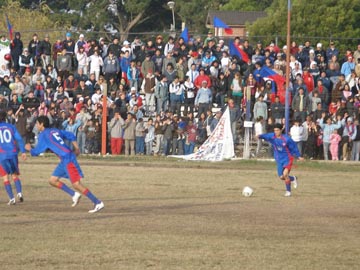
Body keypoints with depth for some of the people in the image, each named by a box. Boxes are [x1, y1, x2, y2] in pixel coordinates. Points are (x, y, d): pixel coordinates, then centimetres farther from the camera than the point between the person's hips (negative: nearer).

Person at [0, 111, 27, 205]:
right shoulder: (11, 127, 8)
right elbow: (19, 139, 1)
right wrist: (23, 152, -1)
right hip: (13, 154, 2)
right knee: (15, 175, 14)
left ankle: (11, 198, -6)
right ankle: (19, 193, -9)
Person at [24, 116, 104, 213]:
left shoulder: (43, 135, -5)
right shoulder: (55, 131, 19)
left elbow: (36, 152, -3)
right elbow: (71, 136, 20)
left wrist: (29, 149, 18)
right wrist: (76, 148, 19)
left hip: (67, 159, -9)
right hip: (64, 160, 9)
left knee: (76, 184, -10)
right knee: (53, 180, 12)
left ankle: (98, 203, -10)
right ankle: (74, 194, 9)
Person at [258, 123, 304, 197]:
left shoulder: (286, 139, -14)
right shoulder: (272, 136, -7)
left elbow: (294, 147, -3)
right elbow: (266, 136, -26)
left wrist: (298, 156, 2)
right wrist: (260, 136, -47)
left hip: (287, 158, -4)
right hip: (279, 160, 4)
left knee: (285, 174, -22)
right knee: (281, 177, 5)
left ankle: (288, 191, -4)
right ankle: (293, 178, 37)